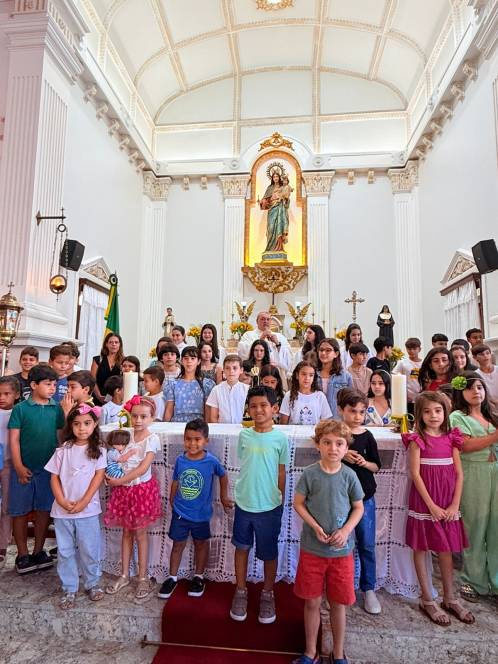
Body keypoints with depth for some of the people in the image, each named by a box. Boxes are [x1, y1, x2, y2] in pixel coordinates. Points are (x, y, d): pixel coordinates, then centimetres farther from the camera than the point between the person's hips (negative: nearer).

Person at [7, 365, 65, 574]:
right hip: (24, 469, -2)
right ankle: (22, 555, 24)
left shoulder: (56, 409, 0)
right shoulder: (21, 409, -7)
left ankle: (38, 552, 27)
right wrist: (19, 467, -11)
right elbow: (13, 439, -7)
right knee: (20, 512, 9)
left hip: (49, 468, 3)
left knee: (43, 510, 11)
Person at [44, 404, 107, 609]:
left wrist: (83, 503, -12)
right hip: (62, 510, 2)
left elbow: (98, 477, -7)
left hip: (88, 509, -1)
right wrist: (62, 502, -10)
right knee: (65, 551, 12)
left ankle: (92, 584, 30)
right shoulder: (63, 450, 0)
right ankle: (69, 589, 28)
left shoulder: (98, 450, -4)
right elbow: (54, 478, 1)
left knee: (89, 549, 9)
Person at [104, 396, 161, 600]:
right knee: (126, 532, 16)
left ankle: (143, 578, 22)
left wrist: (119, 481, -17)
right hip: (123, 489, 4)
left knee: (140, 533, 7)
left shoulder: (152, 438, -15)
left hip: (142, 489, -4)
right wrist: (111, 476, -14)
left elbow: (143, 468, -20)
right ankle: (124, 575, 30)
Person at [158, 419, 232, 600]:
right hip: (180, 512, 2)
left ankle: (198, 577, 38)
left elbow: (223, 476, -1)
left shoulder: (211, 461, -20)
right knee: (178, 544, 15)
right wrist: (172, 502, 11)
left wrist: (224, 497, 5)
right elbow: (175, 482, 2)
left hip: (201, 513, -1)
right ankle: (172, 578, 35)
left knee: (201, 544, 18)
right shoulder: (180, 460, -12)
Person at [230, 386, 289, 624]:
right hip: (243, 503, 2)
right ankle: (241, 592, 37)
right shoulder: (244, 435, -4)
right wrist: (248, 490, 3)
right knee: (241, 547, 17)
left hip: (269, 506, -2)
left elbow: (281, 474, -2)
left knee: (269, 553, 14)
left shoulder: (280, 439, -11)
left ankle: (267, 595, 37)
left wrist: (280, 500, 2)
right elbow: (244, 465, 6)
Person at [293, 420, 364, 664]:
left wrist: (346, 530, -12)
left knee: (338, 604, 14)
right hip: (312, 548, -1)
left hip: (341, 550, 1)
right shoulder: (310, 474, -11)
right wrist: (315, 527, -15)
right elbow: (298, 503, -3)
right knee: (312, 602, 12)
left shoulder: (349, 476, -8)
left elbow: (359, 508, 3)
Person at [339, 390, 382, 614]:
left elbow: (377, 466, 6)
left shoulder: (367, 436, -2)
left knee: (367, 544, 7)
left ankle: (368, 589, 25)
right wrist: (342, 455, -18)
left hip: (365, 496, 1)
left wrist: (365, 462, -15)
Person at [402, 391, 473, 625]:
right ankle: (427, 601, 21)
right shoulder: (417, 439, -9)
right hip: (424, 501, -4)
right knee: (421, 549, 6)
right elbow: (415, 474, -12)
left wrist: (455, 504, -3)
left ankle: (449, 599, 31)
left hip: (448, 504, 4)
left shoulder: (451, 438, 4)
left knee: (446, 550, 15)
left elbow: (459, 474, 4)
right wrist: (431, 505, -13)